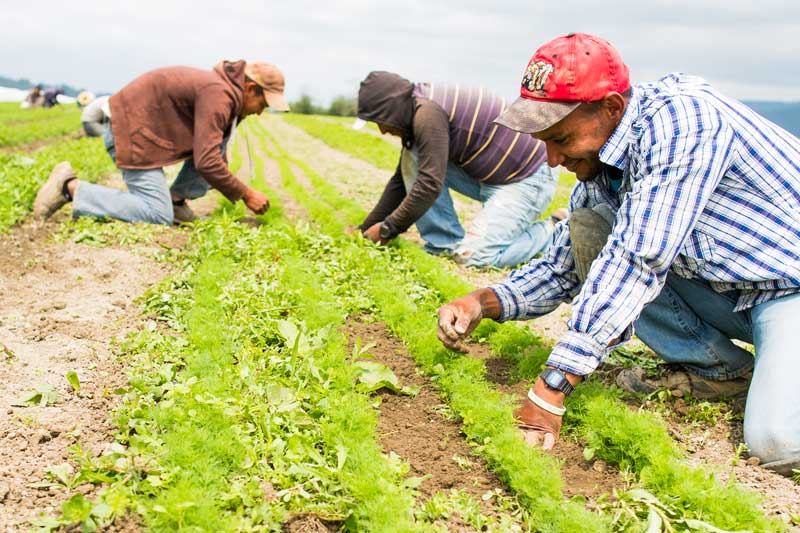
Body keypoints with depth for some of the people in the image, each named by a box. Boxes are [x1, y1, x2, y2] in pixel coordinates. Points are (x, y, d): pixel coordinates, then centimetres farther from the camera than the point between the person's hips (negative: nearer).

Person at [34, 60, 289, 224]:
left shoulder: (223, 92, 11)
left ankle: (177, 197, 5)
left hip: (142, 124, 10)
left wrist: (234, 191, 20)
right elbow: (206, 163, -28)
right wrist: (246, 194, -17)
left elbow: (214, 153, 23)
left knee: (217, 140, 7)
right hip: (131, 130, -10)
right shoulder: (218, 96, -21)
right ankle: (71, 187, -10)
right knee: (158, 215, -16)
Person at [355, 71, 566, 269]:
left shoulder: (428, 112, -23)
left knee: (472, 255, -18)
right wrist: (366, 229, 14)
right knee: (413, 158, -1)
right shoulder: (418, 110, 8)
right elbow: (402, 179, 15)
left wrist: (387, 229, -14)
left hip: (529, 177, -10)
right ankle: (446, 244, 2)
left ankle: (553, 229, 2)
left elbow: (430, 183, -26)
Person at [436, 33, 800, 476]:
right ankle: (717, 369, 1)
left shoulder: (679, 121, -27)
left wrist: (553, 387, -34)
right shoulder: (597, 173, -2)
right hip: (722, 288, 8)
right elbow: (559, 268, 6)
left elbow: (637, 261, -34)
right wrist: (483, 303, -14)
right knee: (586, 229, -9)